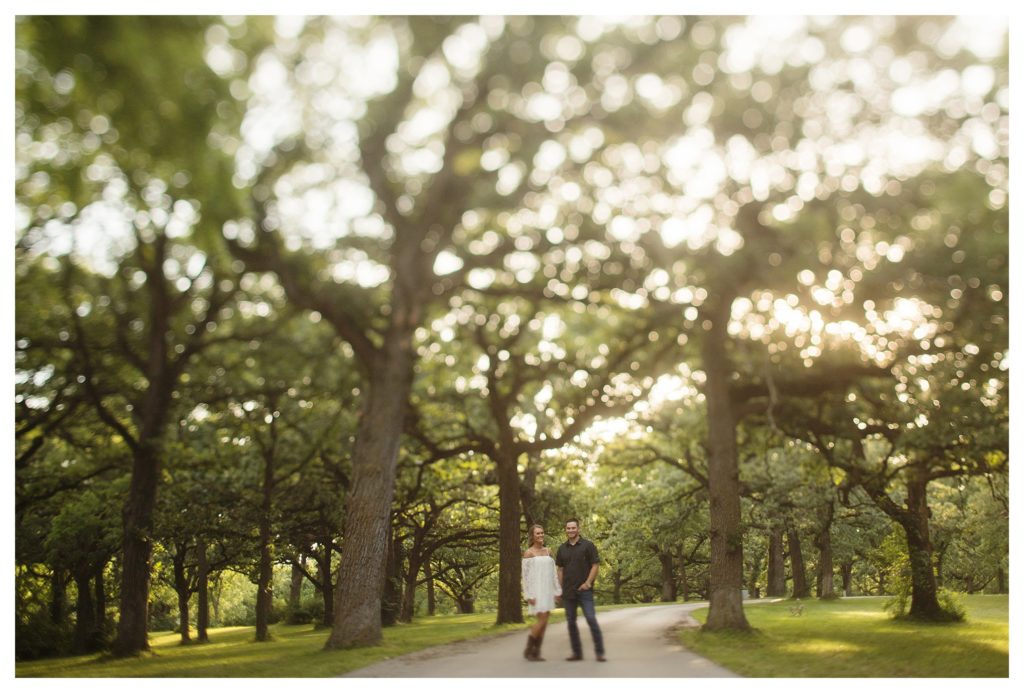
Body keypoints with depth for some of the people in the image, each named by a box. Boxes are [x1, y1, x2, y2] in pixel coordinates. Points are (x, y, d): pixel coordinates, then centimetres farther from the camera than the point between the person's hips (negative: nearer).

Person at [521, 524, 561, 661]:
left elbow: (552, 572, 15)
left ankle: (536, 652, 9)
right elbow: (525, 575, -9)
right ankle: (528, 650, 0)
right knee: (542, 621, -13)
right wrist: (528, 595, -16)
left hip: (547, 590, 6)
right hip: (536, 590, -6)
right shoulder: (528, 553, -6)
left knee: (544, 622, 3)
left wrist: (557, 591, 10)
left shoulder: (548, 551, 12)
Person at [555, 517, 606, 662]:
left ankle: (600, 652, -4)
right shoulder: (562, 548, 10)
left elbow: (595, 566, -4)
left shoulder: (588, 545, -2)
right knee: (571, 622, 7)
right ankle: (577, 653, 16)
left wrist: (588, 582, -14)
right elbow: (560, 570, 13)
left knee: (591, 619, -11)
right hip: (568, 592, 4)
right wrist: (560, 589, 7)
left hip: (584, 590, -4)